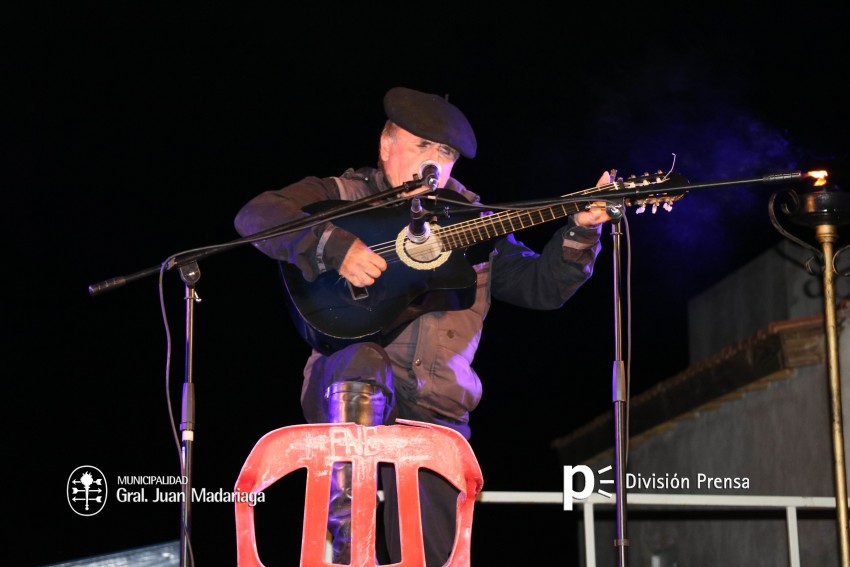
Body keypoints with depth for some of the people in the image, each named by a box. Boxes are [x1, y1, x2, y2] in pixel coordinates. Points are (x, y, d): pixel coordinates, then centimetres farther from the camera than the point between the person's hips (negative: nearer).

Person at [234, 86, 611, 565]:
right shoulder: (343, 196, 7)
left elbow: (542, 286, 12)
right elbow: (256, 217, -8)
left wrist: (582, 229, -5)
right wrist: (336, 246, -22)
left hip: (437, 408, 3)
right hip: (349, 385, -3)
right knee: (362, 361, -39)